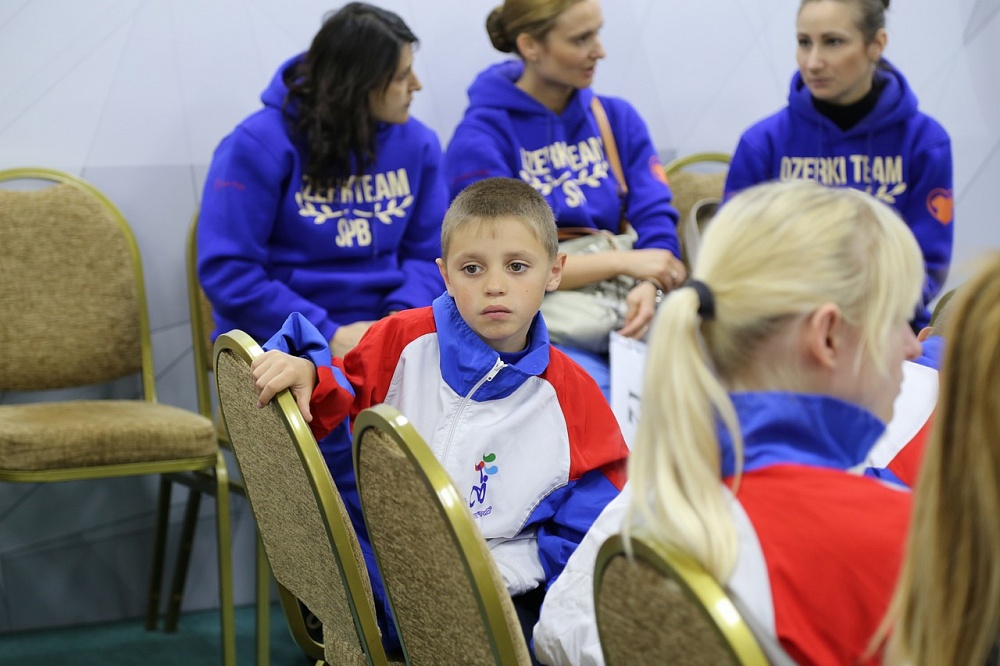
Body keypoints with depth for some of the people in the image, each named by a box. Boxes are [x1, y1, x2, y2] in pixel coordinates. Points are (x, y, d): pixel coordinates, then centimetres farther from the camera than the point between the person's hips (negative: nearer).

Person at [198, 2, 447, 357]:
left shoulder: (417, 142, 5)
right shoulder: (261, 144, -9)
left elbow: (429, 254, 8)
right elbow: (227, 271, -13)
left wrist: (401, 318, -13)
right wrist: (329, 336, -18)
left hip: (383, 334, 4)